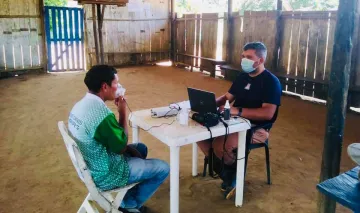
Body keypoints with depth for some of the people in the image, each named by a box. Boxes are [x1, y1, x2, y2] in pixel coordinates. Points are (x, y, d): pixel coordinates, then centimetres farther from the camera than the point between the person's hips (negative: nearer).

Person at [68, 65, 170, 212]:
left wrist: (129, 148, 5)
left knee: (141, 148, 25)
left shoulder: (79, 105, -1)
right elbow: (121, 147, -18)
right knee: (163, 168, 1)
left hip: (89, 167, 9)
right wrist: (122, 112, -13)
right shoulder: (103, 114, -32)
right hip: (105, 176, -9)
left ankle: (130, 197, 29)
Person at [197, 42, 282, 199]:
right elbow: (227, 97, 19)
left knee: (220, 145, -31)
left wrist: (238, 111, -30)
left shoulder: (271, 82, -12)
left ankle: (235, 174, 2)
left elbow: (268, 113, -24)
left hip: (256, 128, -8)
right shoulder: (243, 77, 12)